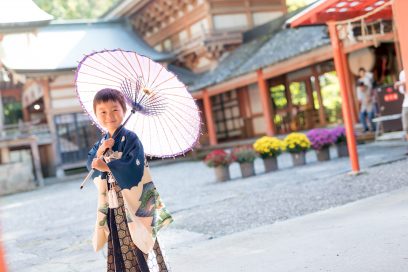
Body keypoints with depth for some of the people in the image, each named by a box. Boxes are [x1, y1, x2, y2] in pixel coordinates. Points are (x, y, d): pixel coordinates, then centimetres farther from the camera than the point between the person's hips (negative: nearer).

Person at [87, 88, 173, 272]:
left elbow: (133, 168, -22)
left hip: (131, 203, -7)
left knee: (137, 249, -3)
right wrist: (100, 152, -13)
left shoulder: (130, 138, -12)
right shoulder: (101, 142, 11)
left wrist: (107, 166, -16)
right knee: (118, 249, 12)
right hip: (113, 205, 7)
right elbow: (91, 164, 4)